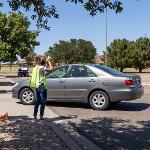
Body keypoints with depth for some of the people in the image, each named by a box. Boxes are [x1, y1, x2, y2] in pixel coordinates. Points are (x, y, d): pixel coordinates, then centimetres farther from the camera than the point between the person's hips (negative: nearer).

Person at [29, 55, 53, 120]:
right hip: (42, 86, -9)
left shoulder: (36, 67, 10)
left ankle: (35, 115, 18)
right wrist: (49, 61, -11)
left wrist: (47, 61, 10)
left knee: (37, 101, 14)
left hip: (37, 86, 9)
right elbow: (50, 68, -23)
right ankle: (41, 116, 4)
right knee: (43, 101, 0)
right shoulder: (41, 67, -16)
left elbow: (45, 67, 20)